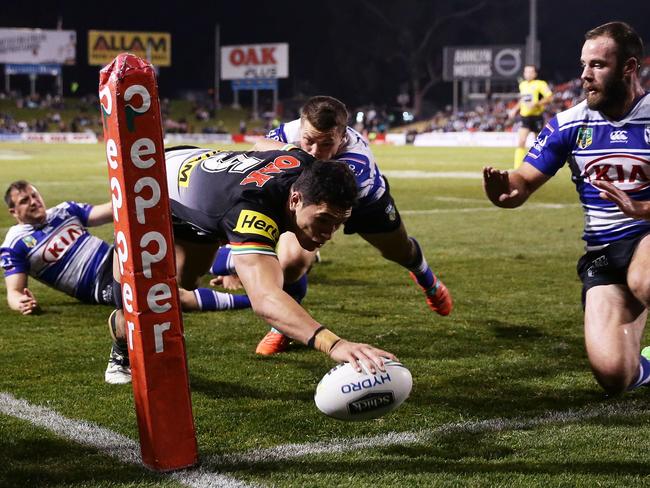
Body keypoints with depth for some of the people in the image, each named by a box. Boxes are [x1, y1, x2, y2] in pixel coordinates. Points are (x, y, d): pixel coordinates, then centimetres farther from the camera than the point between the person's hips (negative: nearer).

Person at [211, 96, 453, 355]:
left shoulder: (357, 158, -51)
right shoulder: (289, 132, -38)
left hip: (366, 200, -1)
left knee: (400, 251, 24)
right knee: (291, 261, -23)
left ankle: (427, 280, 65)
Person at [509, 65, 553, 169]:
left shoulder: (540, 84, -8)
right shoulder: (522, 85, 13)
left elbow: (549, 97, -15)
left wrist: (536, 104, -24)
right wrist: (515, 109, 14)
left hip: (537, 116, -4)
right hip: (525, 116, 4)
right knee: (520, 142, -13)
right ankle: (517, 168, -19)